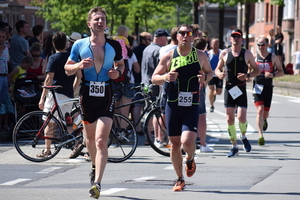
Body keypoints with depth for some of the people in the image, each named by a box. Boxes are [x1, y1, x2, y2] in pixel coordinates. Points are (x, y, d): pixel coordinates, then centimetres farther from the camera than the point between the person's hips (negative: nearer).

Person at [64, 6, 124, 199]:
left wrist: (118, 72, -3)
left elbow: (121, 64, 19)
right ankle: (95, 167, 46)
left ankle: (97, 183, -19)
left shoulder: (114, 46, 2)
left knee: (101, 140, -14)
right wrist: (79, 66, -13)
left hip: (106, 96, -2)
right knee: (90, 138, 17)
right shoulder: (79, 45, 0)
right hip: (87, 95, 2)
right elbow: (67, 68, 8)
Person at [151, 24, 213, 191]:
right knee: (175, 144, 5)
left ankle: (190, 159, 19)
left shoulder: (200, 56, 2)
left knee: (187, 141, -17)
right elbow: (154, 78, 5)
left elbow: (210, 72, 17)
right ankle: (180, 179, 22)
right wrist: (166, 77, -17)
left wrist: (205, 77, -7)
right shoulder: (169, 56, 0)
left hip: (192, 107, -1)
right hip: (173, 106, 1)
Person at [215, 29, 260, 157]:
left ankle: (243, 136, 18)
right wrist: (219, 74, -9)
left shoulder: (247, 54, 2)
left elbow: (257, 70, 7)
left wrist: (248, 75, -12)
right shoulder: (224, 54, 5)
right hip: (228, 88, 2)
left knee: (241, 117, -14)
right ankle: (234, 147, 11)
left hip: (241, 89, -2)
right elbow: (217, 69, 15)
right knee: (229, 119, -1)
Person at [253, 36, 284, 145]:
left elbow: (281, 72, 4)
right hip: (257, 86, -1)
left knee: (265, 113, 9)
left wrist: (273, 74, -16)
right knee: (260, 110, -18)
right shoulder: (254, 57, 3)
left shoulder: (273, 57, 1)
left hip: (268, 87, 1)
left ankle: (264, 120, 49)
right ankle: (260, 136, -20)